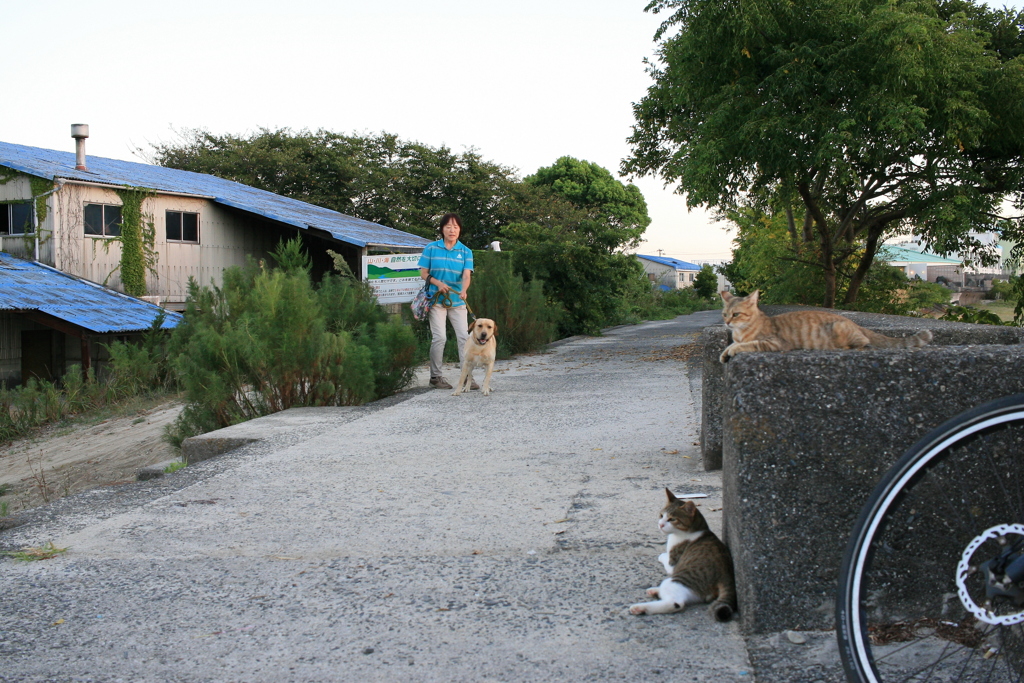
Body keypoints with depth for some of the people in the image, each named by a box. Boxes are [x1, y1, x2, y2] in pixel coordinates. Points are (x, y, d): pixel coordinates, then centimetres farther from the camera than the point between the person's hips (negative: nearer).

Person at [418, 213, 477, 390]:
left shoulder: (465, 251, 4)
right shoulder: (431, 248, 3)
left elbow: (466, 275, -9)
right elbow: (424, 273, 3)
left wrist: (464, 291, -30)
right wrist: (438, 283, -15)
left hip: (457, 301, 2)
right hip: (436, 299, -2)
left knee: (464, 336, -3)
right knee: (439, 337, -7)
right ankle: (435, 376, 6)